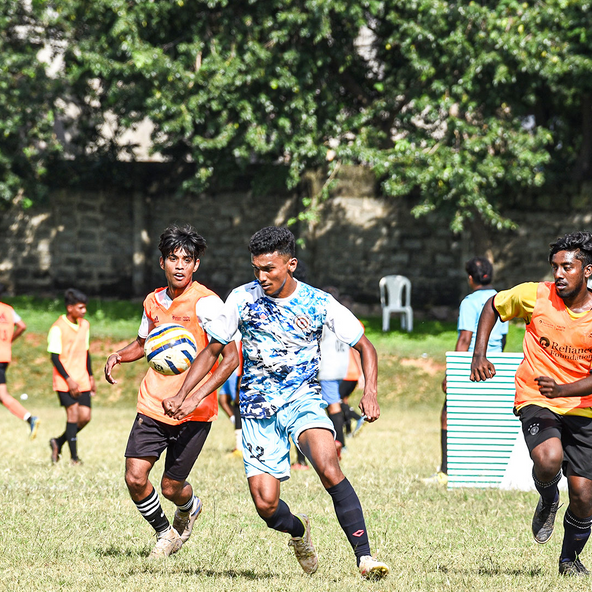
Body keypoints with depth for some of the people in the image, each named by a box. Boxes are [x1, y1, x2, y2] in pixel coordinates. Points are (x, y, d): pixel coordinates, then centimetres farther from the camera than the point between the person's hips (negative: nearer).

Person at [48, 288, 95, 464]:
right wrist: (68, 380, -18)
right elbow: (54, 357, -13)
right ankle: (74, 457, -7)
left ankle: (58, 442, 21)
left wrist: (91, 377, 17)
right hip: (65, 382, -7)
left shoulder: (85, 325, 10)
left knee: (85, 416, 0)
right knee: (73, 413, -13)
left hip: (82, 381, 7)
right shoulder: (58, 328, -12)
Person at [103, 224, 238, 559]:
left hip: (194, 413, -5)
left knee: (171, 488, 0)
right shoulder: (154, 301, 7)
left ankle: (190, 508, 39)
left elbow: (230, 358, -18)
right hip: (153, 405, 5)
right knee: (135, 477, -8)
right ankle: (165, 533, 20)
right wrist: (118, 357, 5)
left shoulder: (206, 303, -13)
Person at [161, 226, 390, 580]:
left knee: (328, 466, -30)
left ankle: (364, 555, -30)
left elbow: (365, 346, 3)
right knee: (266, 504, -8)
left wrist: (370, 392, -13)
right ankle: (298, 530, 28)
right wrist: (183, 396, -2)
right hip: (258, 406, 2)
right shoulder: (243, 299, -3)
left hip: (304, 398, -2)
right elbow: (213, 351, 8)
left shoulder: (319, 303, -5)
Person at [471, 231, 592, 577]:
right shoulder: (535, 296, -8)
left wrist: (563, 389, -29)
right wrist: (479, 356, -1)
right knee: (549, 459, -33)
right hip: (536, 402, -1)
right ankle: (548, 501, 3)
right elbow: (493, 306, 10)